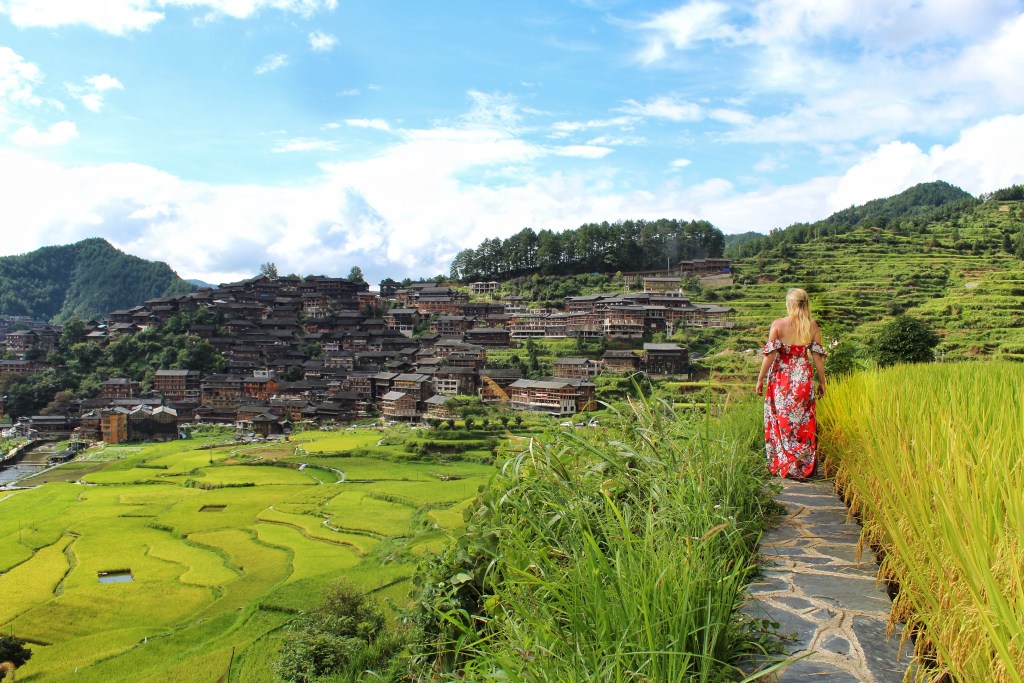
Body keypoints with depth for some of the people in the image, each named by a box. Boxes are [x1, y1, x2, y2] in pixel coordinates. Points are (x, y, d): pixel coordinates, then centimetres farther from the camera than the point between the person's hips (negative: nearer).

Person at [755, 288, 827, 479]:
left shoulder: (778, 324, -7)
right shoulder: (812, 326, -1)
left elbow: (770, 354, -9)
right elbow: (818, 356, 2)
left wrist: (760, 379, -2)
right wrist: (821, 381, 12)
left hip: (781, 378, -2)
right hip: (803, 378, 2)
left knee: (781, 421, 8)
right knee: (803, 422, 10)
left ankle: (781, 466, 13)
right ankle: (803, 467, 14)